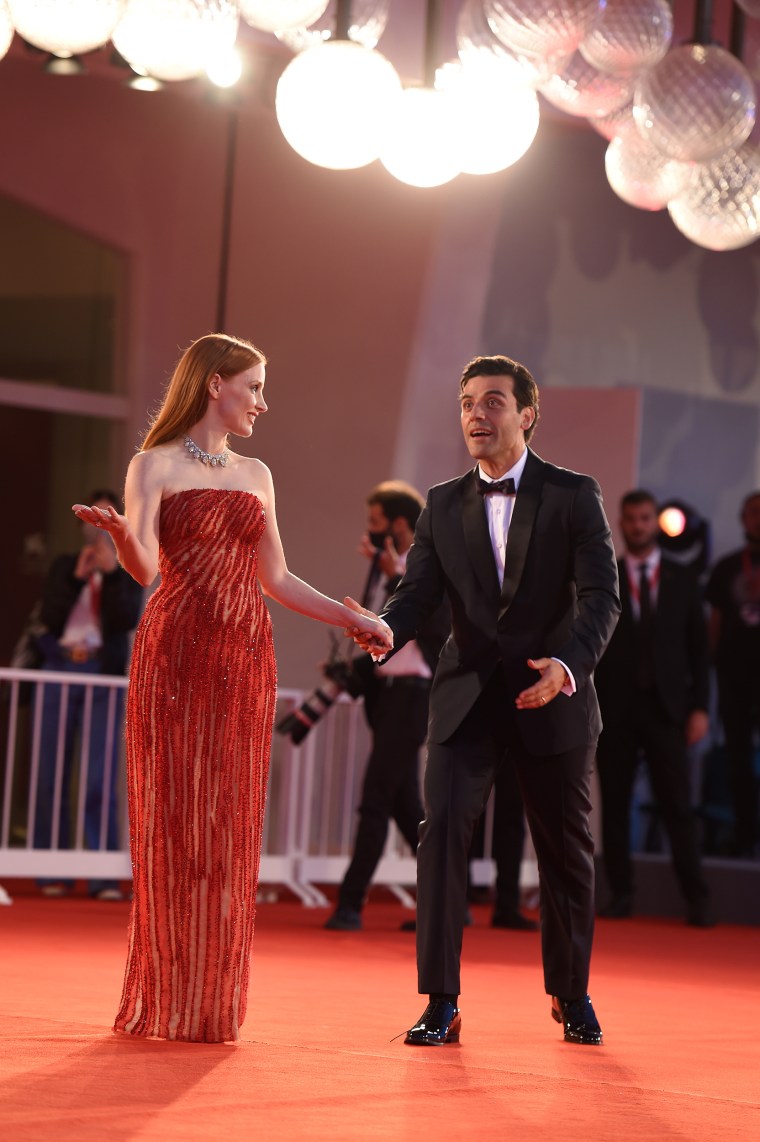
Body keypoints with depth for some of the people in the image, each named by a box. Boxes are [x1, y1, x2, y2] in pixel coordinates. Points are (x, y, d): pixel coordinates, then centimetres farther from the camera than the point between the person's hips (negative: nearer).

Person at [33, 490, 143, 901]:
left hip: (103, 675, -2)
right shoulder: (64, 566, 12)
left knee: (101, 778, -9)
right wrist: (77, 579, -10)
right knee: (52, 774, 1)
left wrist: (111, 573, -12)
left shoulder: (127, 572, 9)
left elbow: (128, 620, -5)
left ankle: (105, 876, -11)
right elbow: (49, 618, 0)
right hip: (59, 670, 2)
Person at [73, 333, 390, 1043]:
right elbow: (144, 567, -13)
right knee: (173, 818, -5)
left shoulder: (255, 476, 17)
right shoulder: (155, 466, 0)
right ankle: (164, 1002, 0)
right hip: (176, 656, -5)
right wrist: (120, 534, -34)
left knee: (231, 823, 3)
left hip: (244, 663, 5)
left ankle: (212, 1002, 8)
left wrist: (355, 620, 20)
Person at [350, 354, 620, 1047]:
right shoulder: (443, 505, 8)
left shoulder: (573, 495, -2)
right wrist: (384, 632, -24)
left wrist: (569, 663, -28)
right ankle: (441, 1003, -11)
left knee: (566, 850, 9)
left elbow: (601, 595, -10)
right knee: (443, 829, -15)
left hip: (553, 699, -1)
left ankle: (571, 994, 29)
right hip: (467, 699, 2)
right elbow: (418, 593, -1)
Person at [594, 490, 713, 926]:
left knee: (678, 805, -5)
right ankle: (621, 894, 8)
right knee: (615, 804, 1)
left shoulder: (683, 580, 9)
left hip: (665, 708, -1)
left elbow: (699, 648, 8)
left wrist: (700, 707, -1)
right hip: (615, 708, 1)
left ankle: (697, 898, -3)